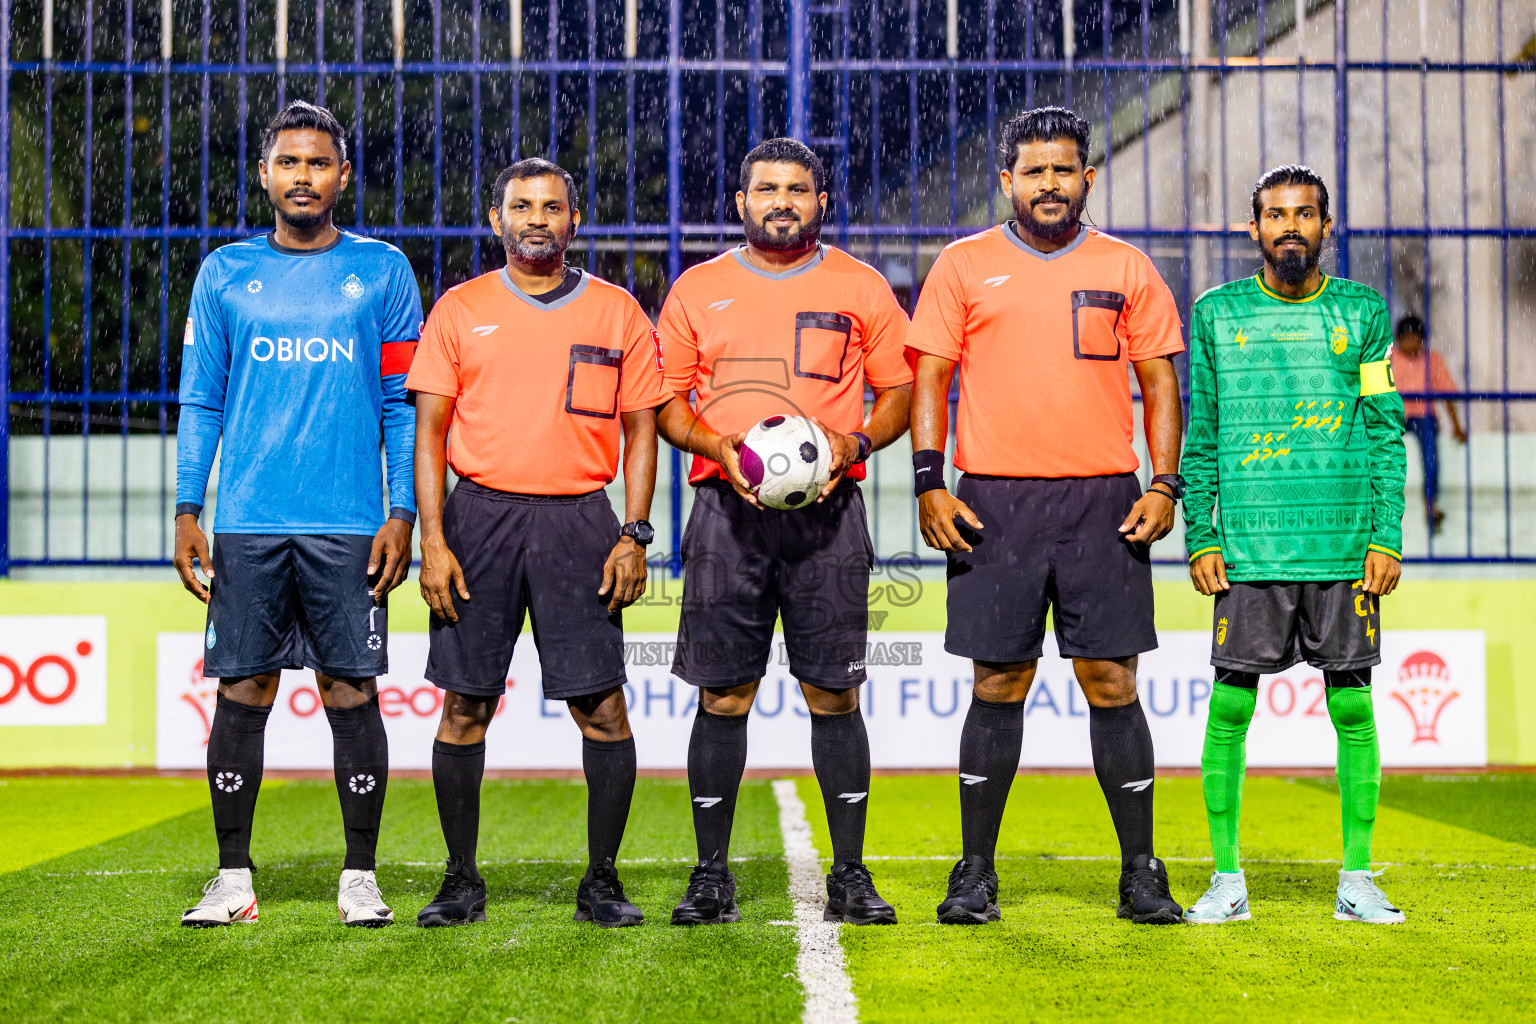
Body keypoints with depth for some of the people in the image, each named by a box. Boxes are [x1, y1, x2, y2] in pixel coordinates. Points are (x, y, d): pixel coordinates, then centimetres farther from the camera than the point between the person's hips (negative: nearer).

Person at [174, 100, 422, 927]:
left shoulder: (382, 271, 7)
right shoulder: (225, 272, 11)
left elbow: (404, 404, 6)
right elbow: (200, 403, 11)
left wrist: (403, 513, -2)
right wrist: (186, 511, 2)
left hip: (349, 525, -1)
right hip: (247, 522, 1)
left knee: (351, 690, 0)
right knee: (242, 690, 2)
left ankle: (360, 877, 9)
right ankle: (233, 877, 11)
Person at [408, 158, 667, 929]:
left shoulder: (618, 313, 8)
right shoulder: (460, 310, 8)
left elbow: (641, 430, 8)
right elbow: (430, 431, 5)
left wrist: (634, 535, -2)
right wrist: (433, 539, -4)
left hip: (578, 518, 0)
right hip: (480, 514, 0)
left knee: (601, 705, -4)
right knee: (465, 705, 2)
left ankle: (602, 881, 8)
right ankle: (461, 880, 14)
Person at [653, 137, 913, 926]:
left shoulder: (860, 288, 9)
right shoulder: (698, 289, 10)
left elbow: (898, 395, 11)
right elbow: (666, 402, 11)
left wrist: (851, 444, -9)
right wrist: (720, 447, -8)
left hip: (826, 509, 0)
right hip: (728, 507, 1)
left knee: (833, 692, -1)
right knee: (722, 693, 0)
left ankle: (850, 875, 7)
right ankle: (711, 875, 9)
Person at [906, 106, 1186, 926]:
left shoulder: (1126, 268, 10)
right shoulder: (964, 266, 7)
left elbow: (1159, 382, 10)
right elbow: (929, 379, 6)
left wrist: (1164, 486, -1)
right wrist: (929, 483, -5)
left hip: (1104, 501, 1)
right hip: (994, 503, 0)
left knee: (1112, 683, 0)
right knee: (999, 686, 2)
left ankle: (1141, 873, 10)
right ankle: (976, 873, 12)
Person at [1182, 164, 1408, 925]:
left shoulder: (1362, 313, 7)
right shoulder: (1218, 314, 7)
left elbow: (1387, 435, 7)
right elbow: (1200, 439, 9)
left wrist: (1386, 537, -1)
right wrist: (1199, 538, 3)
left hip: (1345, 549, 0)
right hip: (1249, 548, 0)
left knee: (1352, 705, 2)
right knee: (1230, 703, -2)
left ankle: (1357, 879, 12)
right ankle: (1226, 877, 8)